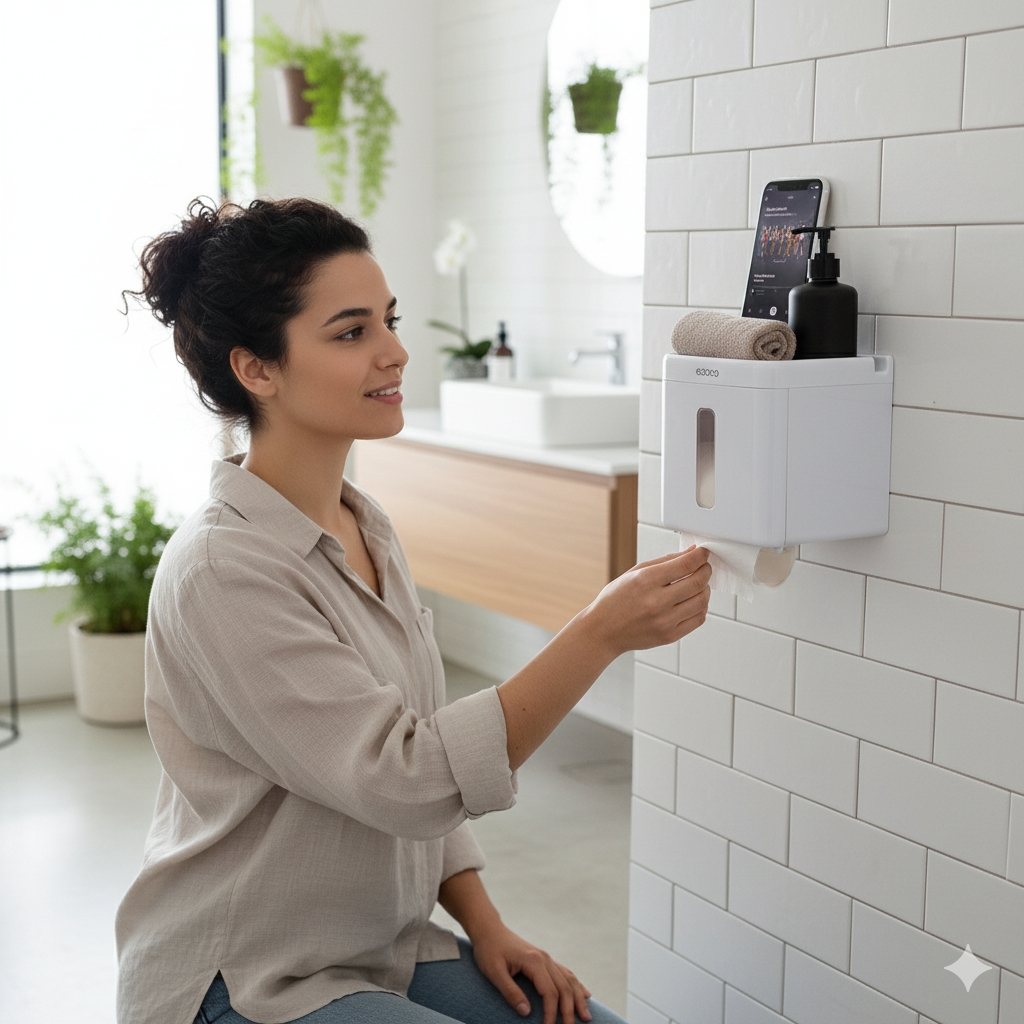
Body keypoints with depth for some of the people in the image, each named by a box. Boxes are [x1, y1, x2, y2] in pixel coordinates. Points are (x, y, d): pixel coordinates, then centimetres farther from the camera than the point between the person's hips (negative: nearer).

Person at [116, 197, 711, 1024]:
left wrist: (485, 925, 3)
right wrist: (599, 635, -32)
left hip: (385, 948, 7)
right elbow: (402, 776, -27)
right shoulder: (223, 571, -21)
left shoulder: (366, 529, 6)